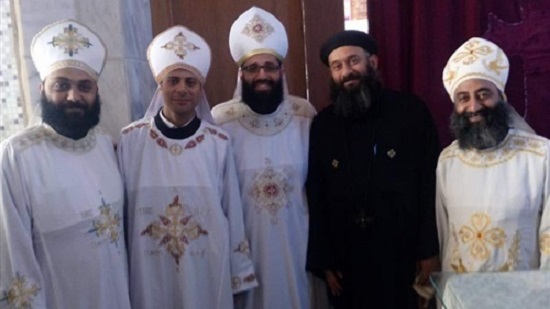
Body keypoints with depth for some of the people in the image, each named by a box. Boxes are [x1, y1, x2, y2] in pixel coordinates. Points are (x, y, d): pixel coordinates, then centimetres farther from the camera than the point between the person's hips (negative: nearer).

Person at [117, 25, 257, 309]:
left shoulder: (219, 143, -4)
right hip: (150, 273, 0)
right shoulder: (131, 139, -5)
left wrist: (239, 274, 6)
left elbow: (232, 212, 1)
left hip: (207, 270, 1)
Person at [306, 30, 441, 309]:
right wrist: (323, 260, 2)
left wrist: (430, 250, -7)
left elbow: (431, 184, -4)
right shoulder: (322, 125, 2)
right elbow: (316, 198, 4)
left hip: (403, 256, -2)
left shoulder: (411, 112, -4)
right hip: (347, 261, 2)